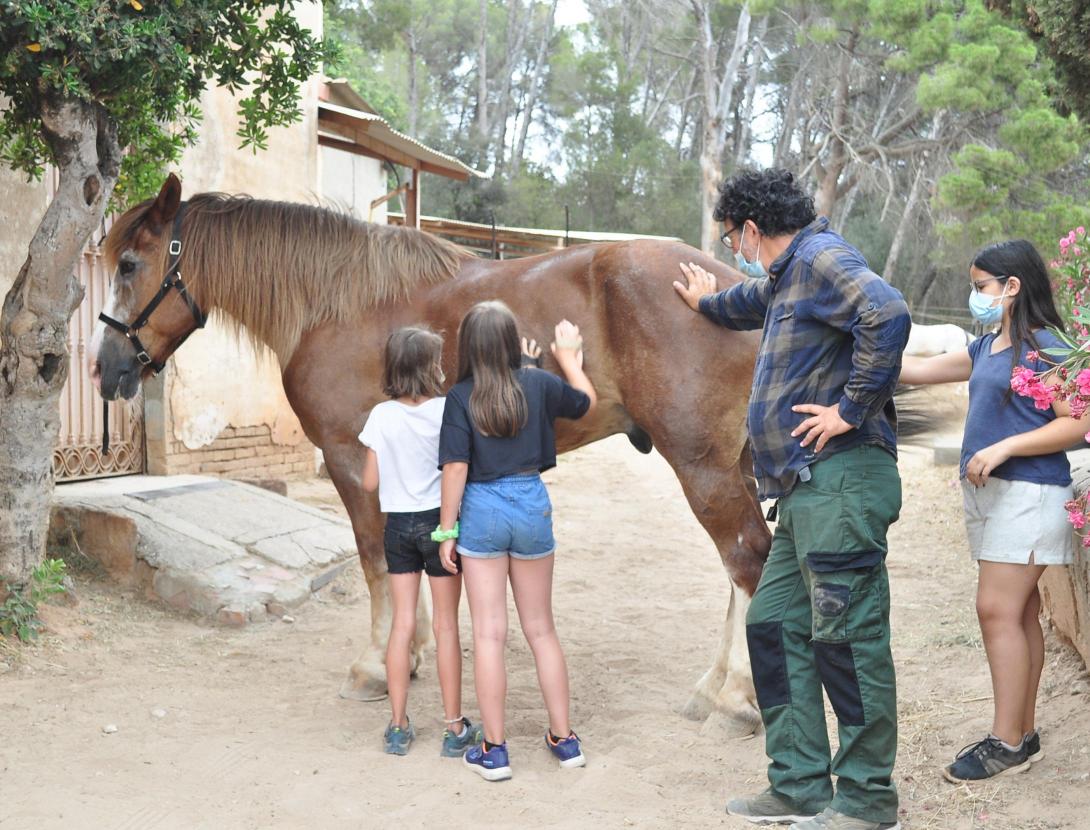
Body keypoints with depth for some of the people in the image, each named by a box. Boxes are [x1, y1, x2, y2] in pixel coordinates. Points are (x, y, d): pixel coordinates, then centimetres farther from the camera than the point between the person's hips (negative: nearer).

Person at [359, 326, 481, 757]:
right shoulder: (447, 411, -11)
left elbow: (370, 483, -1)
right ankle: (454, 728, 12)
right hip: (439, 521, -2)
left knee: (402, 624, 9)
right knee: (446, 625, 6)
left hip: (398, 525, 2)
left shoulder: (381, 416, -5)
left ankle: (398, 727, 14)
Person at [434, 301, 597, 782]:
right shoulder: (539, 384, -1)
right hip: (532, 506, 2)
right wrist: (570, 358, 31)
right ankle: (564, 738, 21)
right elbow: (587, 403, 17)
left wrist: (447, 532, -5)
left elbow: (456, 467, -12)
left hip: (481, 511, -2)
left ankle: (493, 750, 9)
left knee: (489, 634, 4)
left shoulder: (460, 397, -8)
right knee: (541, 629, 15)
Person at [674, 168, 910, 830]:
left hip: (839, 483, -11)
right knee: (774, 625, 12)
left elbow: (887, 314, -27)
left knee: (847, 636, -6)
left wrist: (852, 410, -22)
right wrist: (708, 301, 67)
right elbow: (753, 302, 49)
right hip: (807, 491, 11)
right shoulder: (786, 278, 23)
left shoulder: (820, 258, -8)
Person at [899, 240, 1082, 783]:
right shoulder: (985, 349, 15)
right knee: (1019, 613, 11)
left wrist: (1003, 448, -20)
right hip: (988, 493, 8)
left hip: (1027, 493, -8)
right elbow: (917, 370, 22)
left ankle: (1006, 743, -5)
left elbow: (1076, 424, -14)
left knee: (998, 610, -10)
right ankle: (1023, 735, 17)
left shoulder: (1043, 348, -10)